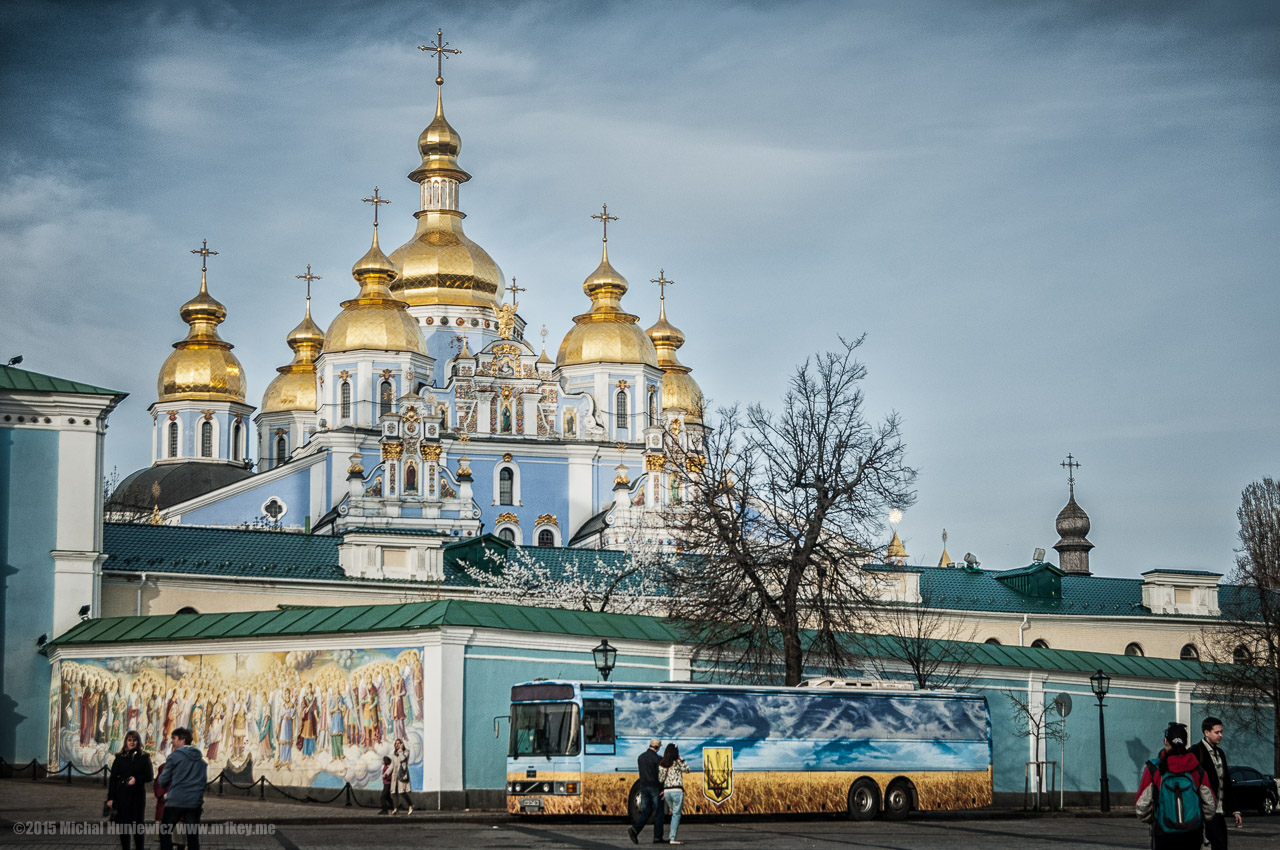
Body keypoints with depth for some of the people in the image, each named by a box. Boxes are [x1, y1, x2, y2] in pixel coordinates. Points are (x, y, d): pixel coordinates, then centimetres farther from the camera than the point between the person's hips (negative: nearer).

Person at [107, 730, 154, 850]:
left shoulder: (144, 758, 5)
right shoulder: (120, 757, 6)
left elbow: (149, 776, 1)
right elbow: (113, 778, 4)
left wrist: (137, 779, -18)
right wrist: (110, 797, -3)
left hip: (138, 795, -1)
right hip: (122, 795, 1)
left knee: (137, 824, -3)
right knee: (123, 824, 2)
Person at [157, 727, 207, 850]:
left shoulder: (174, 756, -5)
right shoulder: (200, 758, 11)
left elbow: (162, 781, 0)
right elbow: (204, 781, 17)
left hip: (175, 801, -4)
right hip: (195, 802, 5)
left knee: (165, 833, 7)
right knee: (193, 837, 5)